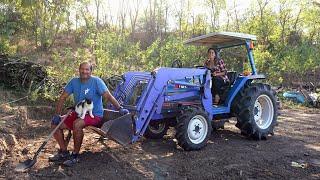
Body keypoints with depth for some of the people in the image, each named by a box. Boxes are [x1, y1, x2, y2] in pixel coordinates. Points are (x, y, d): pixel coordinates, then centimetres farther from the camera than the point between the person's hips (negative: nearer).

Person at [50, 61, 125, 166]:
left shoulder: (96, 81, -13)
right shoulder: (74, 82, 2)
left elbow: (108, 96, -17)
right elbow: (62, 98, 5)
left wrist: (120, 109, -25)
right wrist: (57, 115, -2)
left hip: (95, 115, -6)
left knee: (77, 124, -35)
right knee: (55, 124, -2)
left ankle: (75, 155, -17)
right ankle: (63, 152, 9)